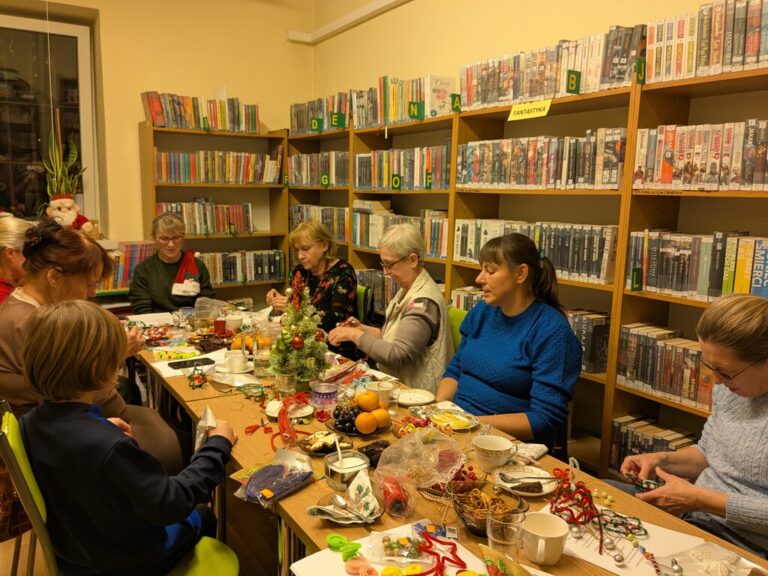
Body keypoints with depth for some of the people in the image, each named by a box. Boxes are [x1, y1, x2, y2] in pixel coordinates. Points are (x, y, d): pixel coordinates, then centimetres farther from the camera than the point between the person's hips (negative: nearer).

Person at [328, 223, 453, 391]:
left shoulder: (423, 301, -21)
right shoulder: (407, 290, 9)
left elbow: (397, 355, -24)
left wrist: (355, 335, -16)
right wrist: (364, 329, 5)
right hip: (396, 383, 8)